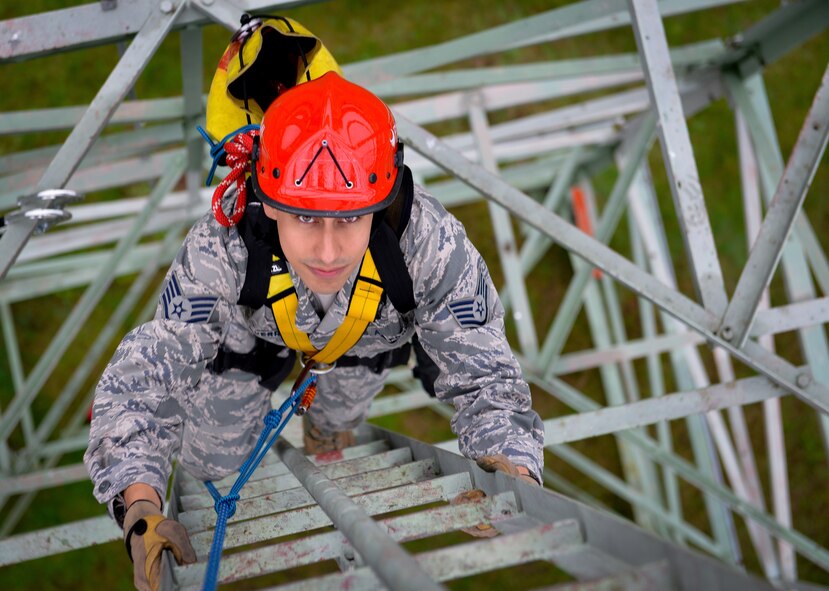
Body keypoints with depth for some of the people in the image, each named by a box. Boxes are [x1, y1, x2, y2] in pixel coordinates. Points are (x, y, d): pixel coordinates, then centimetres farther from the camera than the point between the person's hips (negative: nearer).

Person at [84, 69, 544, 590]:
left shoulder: (431, 243, -46)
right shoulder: (221, 250, -47)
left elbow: (485, 378, -37)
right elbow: (141, 380, -43)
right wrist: (141, 512, -58)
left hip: (375, 331, 0)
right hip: (256, 327, 0)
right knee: (213, 461, 13)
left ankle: (331, 421, 49)